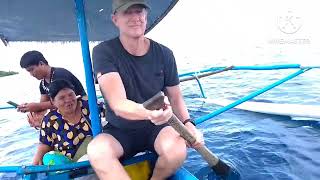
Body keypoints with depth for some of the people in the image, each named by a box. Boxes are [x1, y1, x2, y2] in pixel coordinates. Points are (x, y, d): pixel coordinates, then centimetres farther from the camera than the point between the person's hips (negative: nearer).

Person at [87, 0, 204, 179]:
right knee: (96, 151, -32)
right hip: (119, 131, -1)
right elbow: (118, 105, -26)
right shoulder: (104, 52, -14)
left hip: (157, 127, 2)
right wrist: (149, 112, -47)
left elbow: (176, 97, 3)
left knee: (177, 149, -29)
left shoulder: (164, 54, -6)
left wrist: (188, 123, -17)